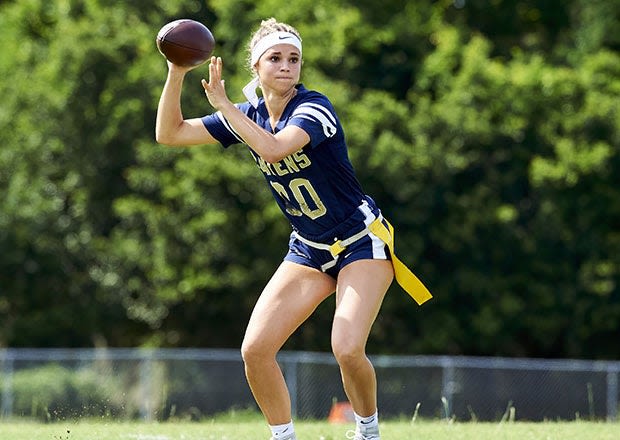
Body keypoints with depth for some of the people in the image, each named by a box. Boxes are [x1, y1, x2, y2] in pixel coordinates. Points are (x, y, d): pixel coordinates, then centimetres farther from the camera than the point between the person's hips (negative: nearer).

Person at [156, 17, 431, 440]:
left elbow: (272, 148, -39)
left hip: (362, 244, -6)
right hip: (308, 250, 6)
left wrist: (223, 103, -31)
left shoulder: (314, 107, -20)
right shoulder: (249, 115, 0)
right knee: (255, 349, -8)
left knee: (347, 349, -24)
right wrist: (177, 72, -12)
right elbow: (169, 133, 0)